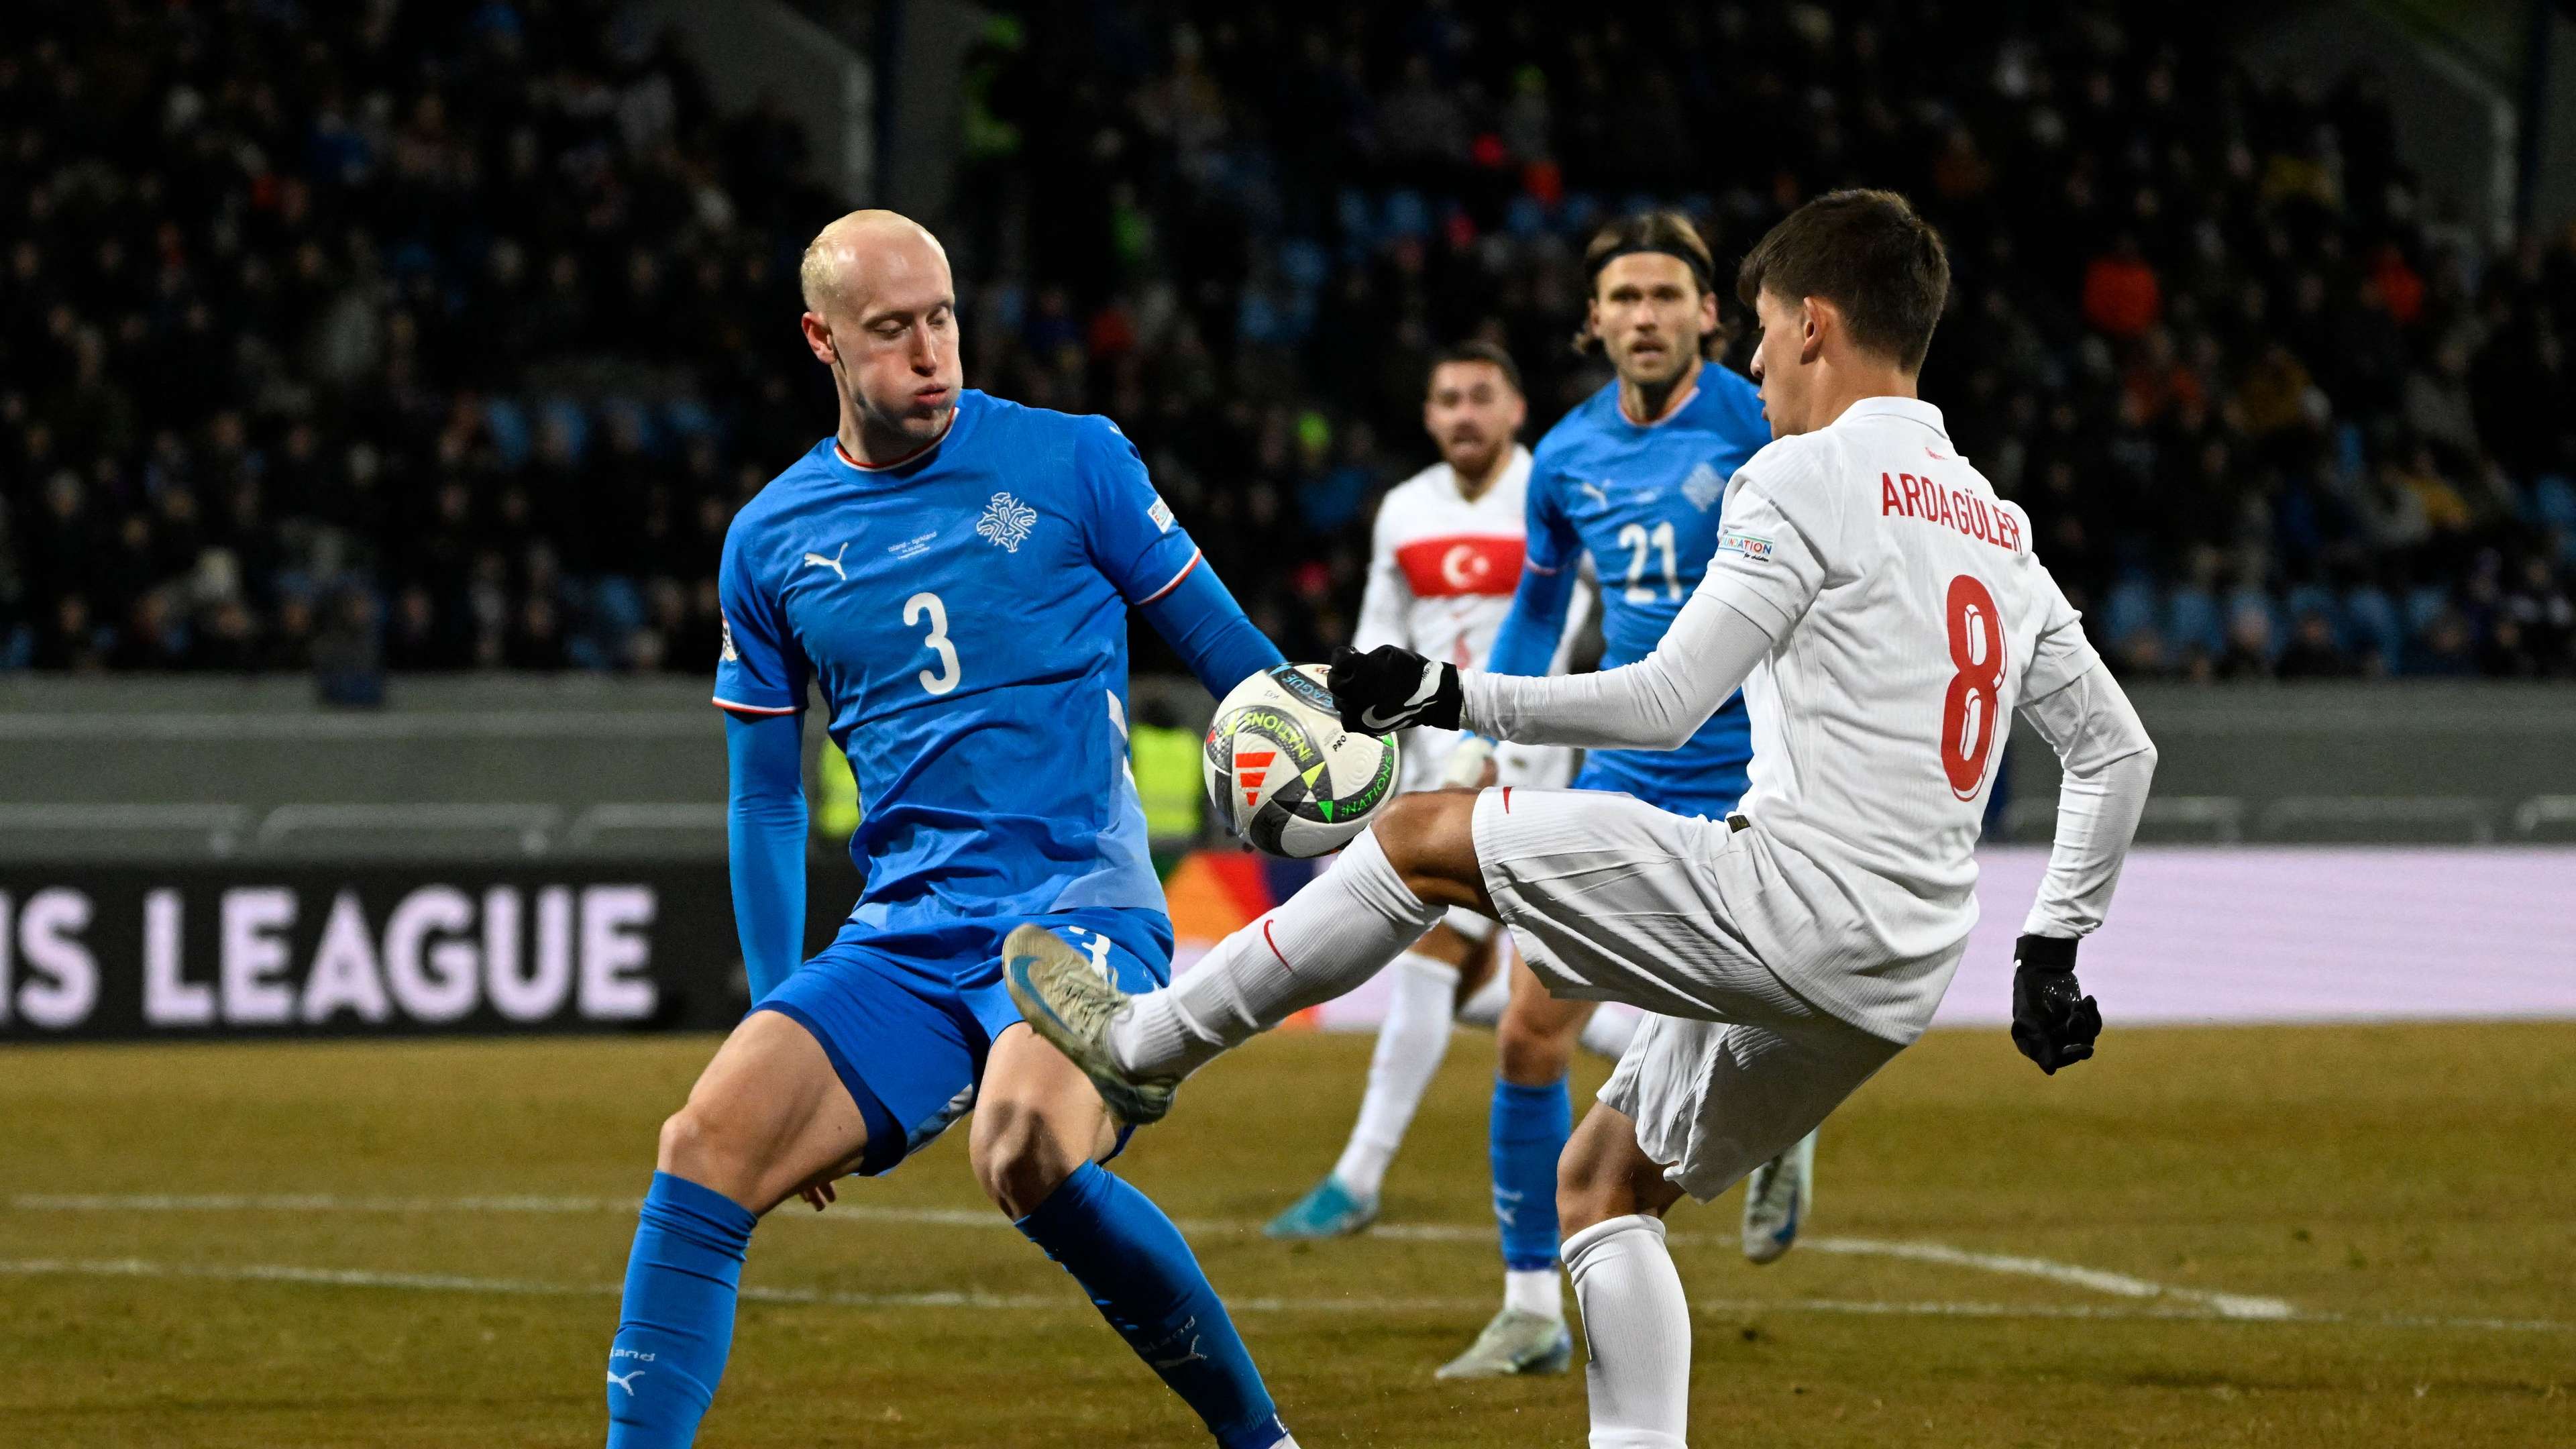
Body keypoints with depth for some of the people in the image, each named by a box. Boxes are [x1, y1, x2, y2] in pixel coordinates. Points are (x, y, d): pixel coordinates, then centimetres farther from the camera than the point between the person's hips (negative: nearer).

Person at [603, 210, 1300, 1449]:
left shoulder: (1071, 463, 1)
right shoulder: (770, 540, 10)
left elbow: (1224, 651, 10)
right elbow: (766, 800, 18)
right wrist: (779, 1015, 13)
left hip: (1078, 906, -4)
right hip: (901, 935, 4)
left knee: (1026, 1147, -33)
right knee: (711, 1139, -18)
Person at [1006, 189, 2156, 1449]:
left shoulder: (1804, 478, -6)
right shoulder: (1996, 527, 19)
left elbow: (1666, 703, -13)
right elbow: (2118, 751, 22)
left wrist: (1458, 698, -4)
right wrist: (2051, 952, 26)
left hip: (1795, 890, -8)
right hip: (1896, 984, 8)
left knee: (1423, 838, 3)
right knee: (1600, 1184, 21)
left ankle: (1143, 1044, 12)